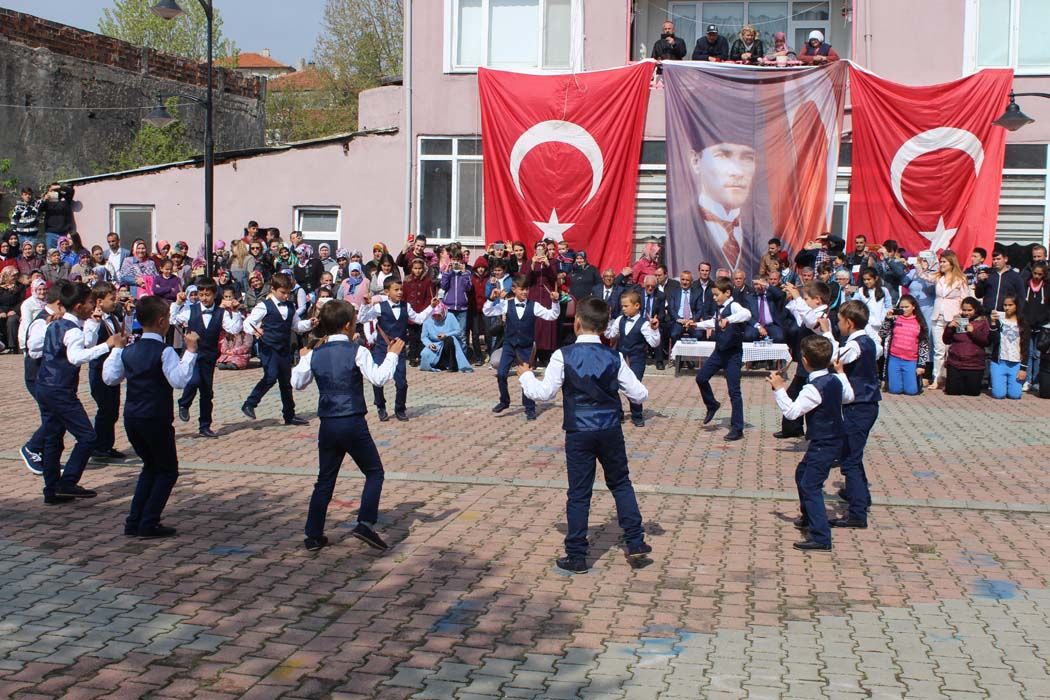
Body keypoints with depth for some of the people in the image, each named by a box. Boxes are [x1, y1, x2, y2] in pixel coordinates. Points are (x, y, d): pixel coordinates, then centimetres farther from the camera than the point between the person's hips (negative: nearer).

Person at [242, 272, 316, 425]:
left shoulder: (290, 307, 12)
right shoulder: (264, 307, -6)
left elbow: (296, 325, 22)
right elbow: (248, 322, -8)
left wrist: (309, 323, 4)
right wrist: (254, 329, -30)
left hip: (285, 349, 6)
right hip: (268, 349, -6)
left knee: (286, 381, 11)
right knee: (270, 377, -22)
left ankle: (289, 415, 20)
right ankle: (249, 404, -8)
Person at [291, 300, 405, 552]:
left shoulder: (315, 354, 4)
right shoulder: (357, 351, -9)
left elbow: (297, 383, 13)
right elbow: (379, 378, -14)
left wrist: (303, 359, 28)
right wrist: (392, 354, -2)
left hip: (327, 425, 5)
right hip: (353, 424, -4)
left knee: (325, 479, 15)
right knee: (374, 472, 10)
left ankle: (313, 535, 15)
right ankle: (365, 523, -5)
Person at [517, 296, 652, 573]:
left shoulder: (563, 356, -9)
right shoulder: (614, 358, -2)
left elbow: (544, 393, -11)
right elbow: (640, 395, 0)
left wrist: (526, 376, 7)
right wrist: (624, 377, 20)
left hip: (578, 433, -2)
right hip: (611, 431, 2)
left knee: (578, 493, 4)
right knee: (621, 484, 18)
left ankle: (576, 556, 10)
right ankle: (635, 544, 19)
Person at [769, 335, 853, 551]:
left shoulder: (813, 389, -24)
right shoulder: (835, 380, 3)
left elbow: (791, 412, -28)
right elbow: (848, 396, 23)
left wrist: (779, 389, -22)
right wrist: (841, 372, 33)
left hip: (823, 445, -10)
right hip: (835, 440, 10)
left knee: (810, 486, -14)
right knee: (802, 473, 28)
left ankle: (821, 538, -20)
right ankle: (808, 518, 45)